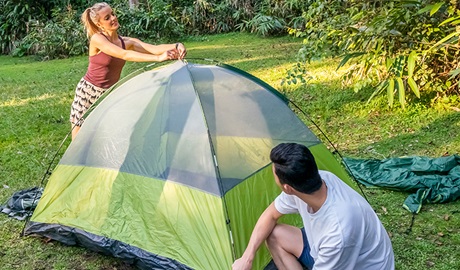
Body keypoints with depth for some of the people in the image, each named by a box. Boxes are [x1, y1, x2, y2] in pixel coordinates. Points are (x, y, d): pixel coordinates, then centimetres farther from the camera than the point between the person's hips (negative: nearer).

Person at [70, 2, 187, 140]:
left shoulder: (127, 42, -3)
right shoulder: (97, 39, -19)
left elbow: (154, 48, -16)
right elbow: (125, 55, -32)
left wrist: (176, 46, -35)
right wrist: (158, 58, -40)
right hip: (88, 92, -4)